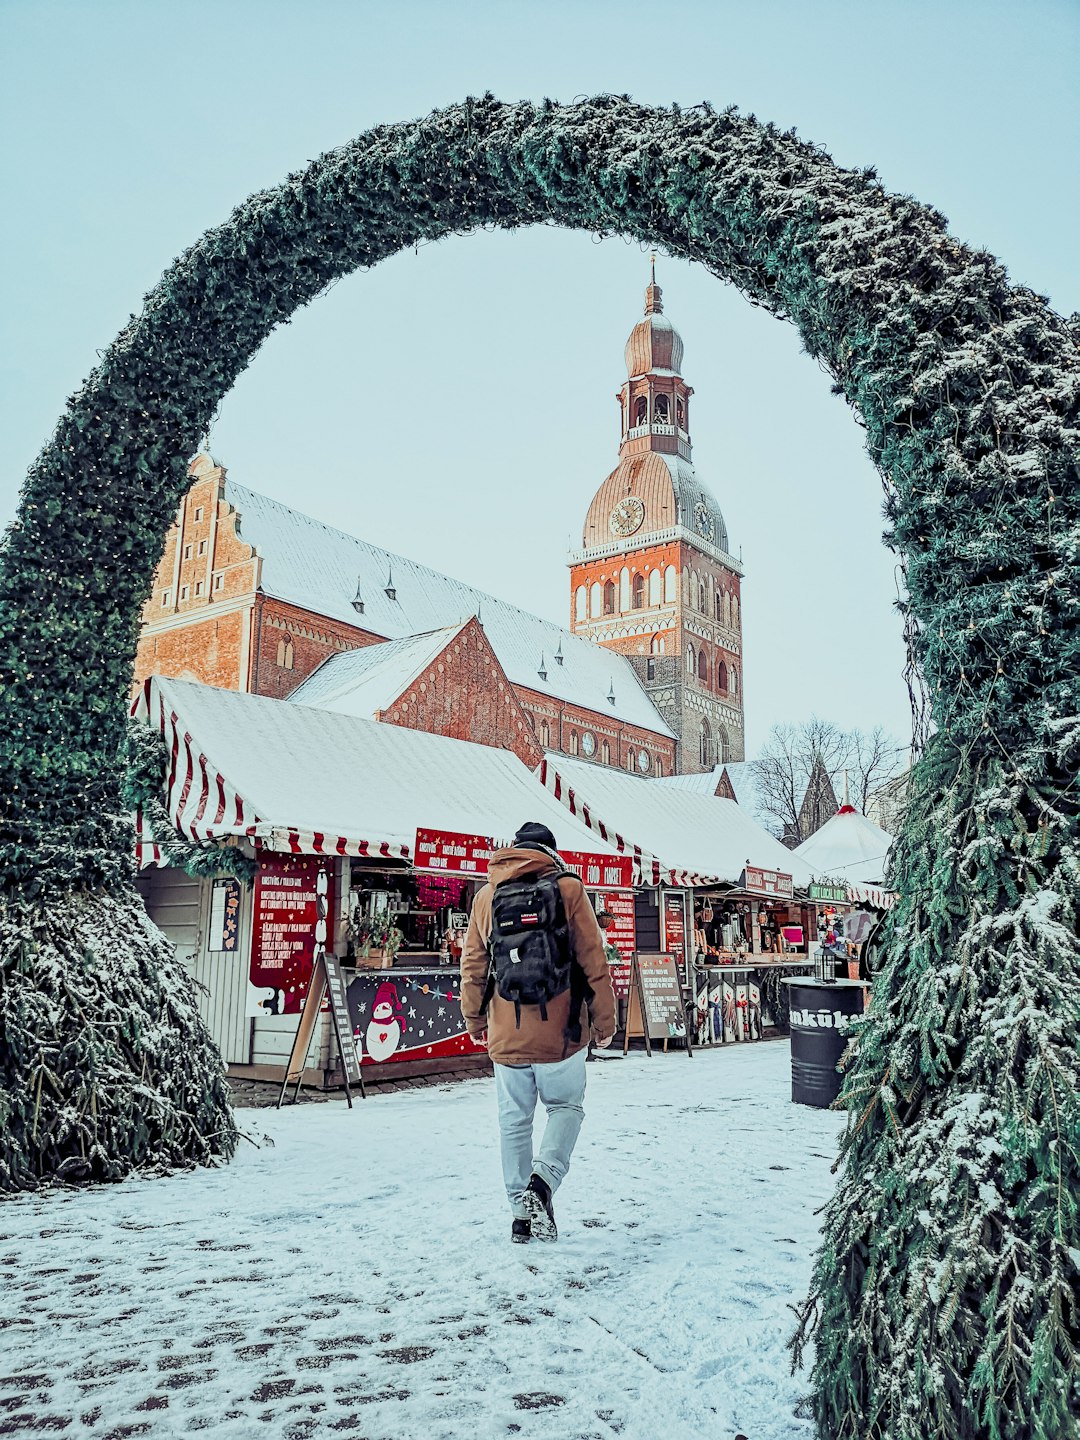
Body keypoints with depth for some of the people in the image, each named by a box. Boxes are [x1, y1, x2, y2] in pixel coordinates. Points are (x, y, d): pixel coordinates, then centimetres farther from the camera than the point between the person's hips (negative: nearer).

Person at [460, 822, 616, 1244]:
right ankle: (542, 1182, -5)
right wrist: (604, 1021, 4)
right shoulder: (568, 888, -3)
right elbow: (593, 960, -5)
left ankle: (523, 1214, 19)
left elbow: (473, 965, 9)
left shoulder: (487, 894, 5)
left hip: (507, 1033, 2)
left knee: (514, 1121, 14)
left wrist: (475, 1021, 21)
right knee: (566, 1107, 16)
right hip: (559, 1032, -2)